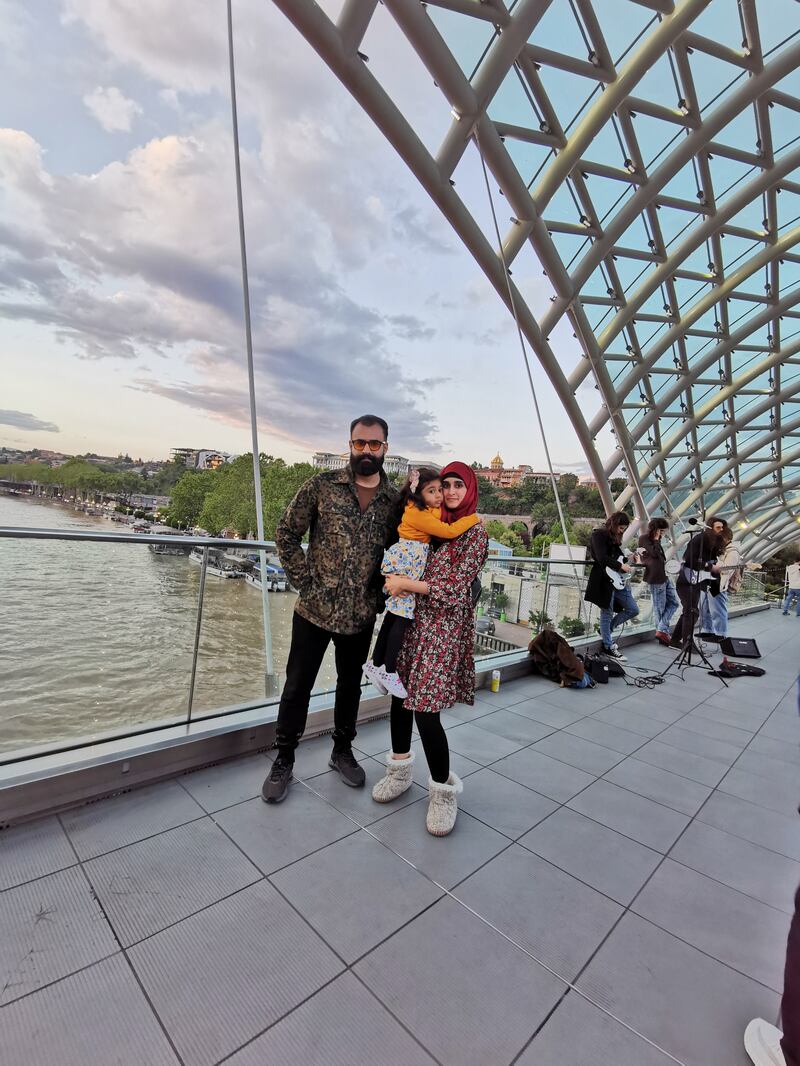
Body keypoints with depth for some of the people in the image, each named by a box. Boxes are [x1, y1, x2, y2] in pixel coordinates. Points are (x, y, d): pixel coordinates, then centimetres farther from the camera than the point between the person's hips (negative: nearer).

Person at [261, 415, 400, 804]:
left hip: (361, 615, 2)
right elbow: (286, 533, -3)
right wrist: (305, 580, -9)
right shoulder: (322, 485, -6)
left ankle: (342, 751, 40)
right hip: (315, 608, -2)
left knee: (350, 685, 19)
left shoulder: (394, 499, 1)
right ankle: (283, 761, 30)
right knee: (297, 687, 9)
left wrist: (380, 593, 0)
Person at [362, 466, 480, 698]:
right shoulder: (418, 514, -18)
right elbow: (449, 531, -19)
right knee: (404, 615, -7)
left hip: (411, 561, 10)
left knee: (395, 615, 11)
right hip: (405, 560, -10)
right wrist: (473, 518, -8)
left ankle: (375, 664, 20)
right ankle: (389, 671, 0)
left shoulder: (430, 511, 13)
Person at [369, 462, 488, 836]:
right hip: (413, 619, 6)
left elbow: (455, 588, -15)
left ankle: (443, 790, 15)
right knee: (401, 693, 12)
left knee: (426, 710, -7)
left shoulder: (476, 533, -7)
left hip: (444, 628, -6)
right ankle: (400, 771, 33)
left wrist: (405, 584, -13)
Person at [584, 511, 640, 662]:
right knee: (607, 613, 0)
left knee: (633, 610, 11)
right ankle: (608, 647, 12)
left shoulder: (615, 537, 18)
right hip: (605, 580, -9)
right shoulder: (599, 534, -10)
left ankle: (607, 630, 24)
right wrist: (621, 566, -15)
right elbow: (602, 558, -20)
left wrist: (629, 558, 10)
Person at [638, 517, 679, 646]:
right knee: (660, 607, -3)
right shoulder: (644, 538, -8)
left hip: (664, 576, 9)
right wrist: (656, 539, -10)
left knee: (674, 602, 8)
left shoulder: (654, 540, 19)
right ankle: (663, 631, 4)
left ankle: (661, 630, 4)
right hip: (655, 577, -9)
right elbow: (654, 553, -19)